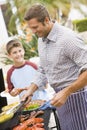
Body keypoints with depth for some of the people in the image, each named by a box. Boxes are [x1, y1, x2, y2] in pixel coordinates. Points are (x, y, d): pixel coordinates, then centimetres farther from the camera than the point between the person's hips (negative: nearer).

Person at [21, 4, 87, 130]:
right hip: (61, 96, 8)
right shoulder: (41, 40, 8)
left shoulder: (68, 38, -20)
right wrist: (30, 90, 7)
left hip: (74, 95, -8)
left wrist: (66, 92, -25)